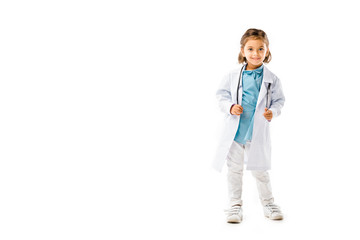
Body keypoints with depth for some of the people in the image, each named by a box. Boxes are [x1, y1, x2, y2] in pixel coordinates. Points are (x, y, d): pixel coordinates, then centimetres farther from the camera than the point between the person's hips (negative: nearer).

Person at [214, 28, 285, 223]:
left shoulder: (271, 79, -1)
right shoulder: (233, 76, -2)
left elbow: (278, 100, 6)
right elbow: (221, 95, 4)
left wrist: (273, 112, -14)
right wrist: (230, 107, -14)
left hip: (258, 132, 0)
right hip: (235, 131, 1)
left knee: (260, 170, 10)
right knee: (234, 169, 9)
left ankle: (268, 203, 29)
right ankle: (235, 205, 22)